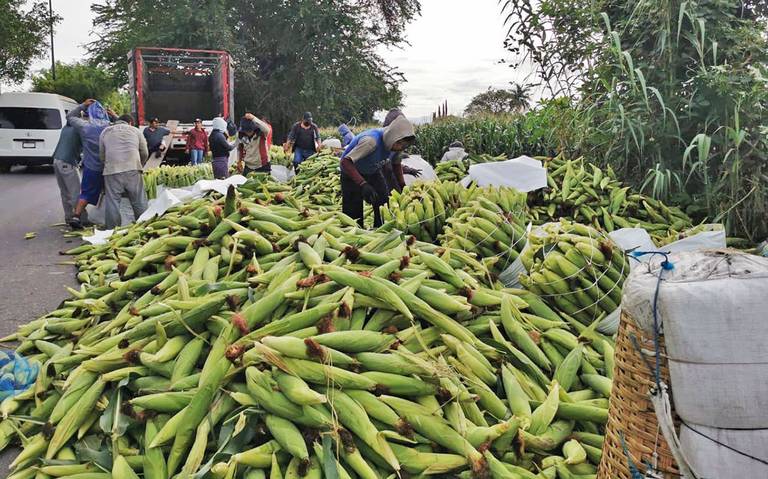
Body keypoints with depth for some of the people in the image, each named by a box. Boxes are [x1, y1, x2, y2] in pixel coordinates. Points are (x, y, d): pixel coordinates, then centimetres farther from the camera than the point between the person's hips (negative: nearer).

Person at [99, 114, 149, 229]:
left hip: (111, 170, 1)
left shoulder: (105, 132, 21)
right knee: (139, 202, 4)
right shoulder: (135, 130, 18)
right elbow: (145, 153, 15)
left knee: (112, 202, 4)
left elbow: (101, 155, 19)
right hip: (133, 169, -1)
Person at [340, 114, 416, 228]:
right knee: (354, 214, -8)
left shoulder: (394, 142, -15)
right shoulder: (371, 141, -38)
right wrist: (363, 185, -49)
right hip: (352, 172, -6)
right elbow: (345, 162, -42)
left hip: (373, 172, 7)